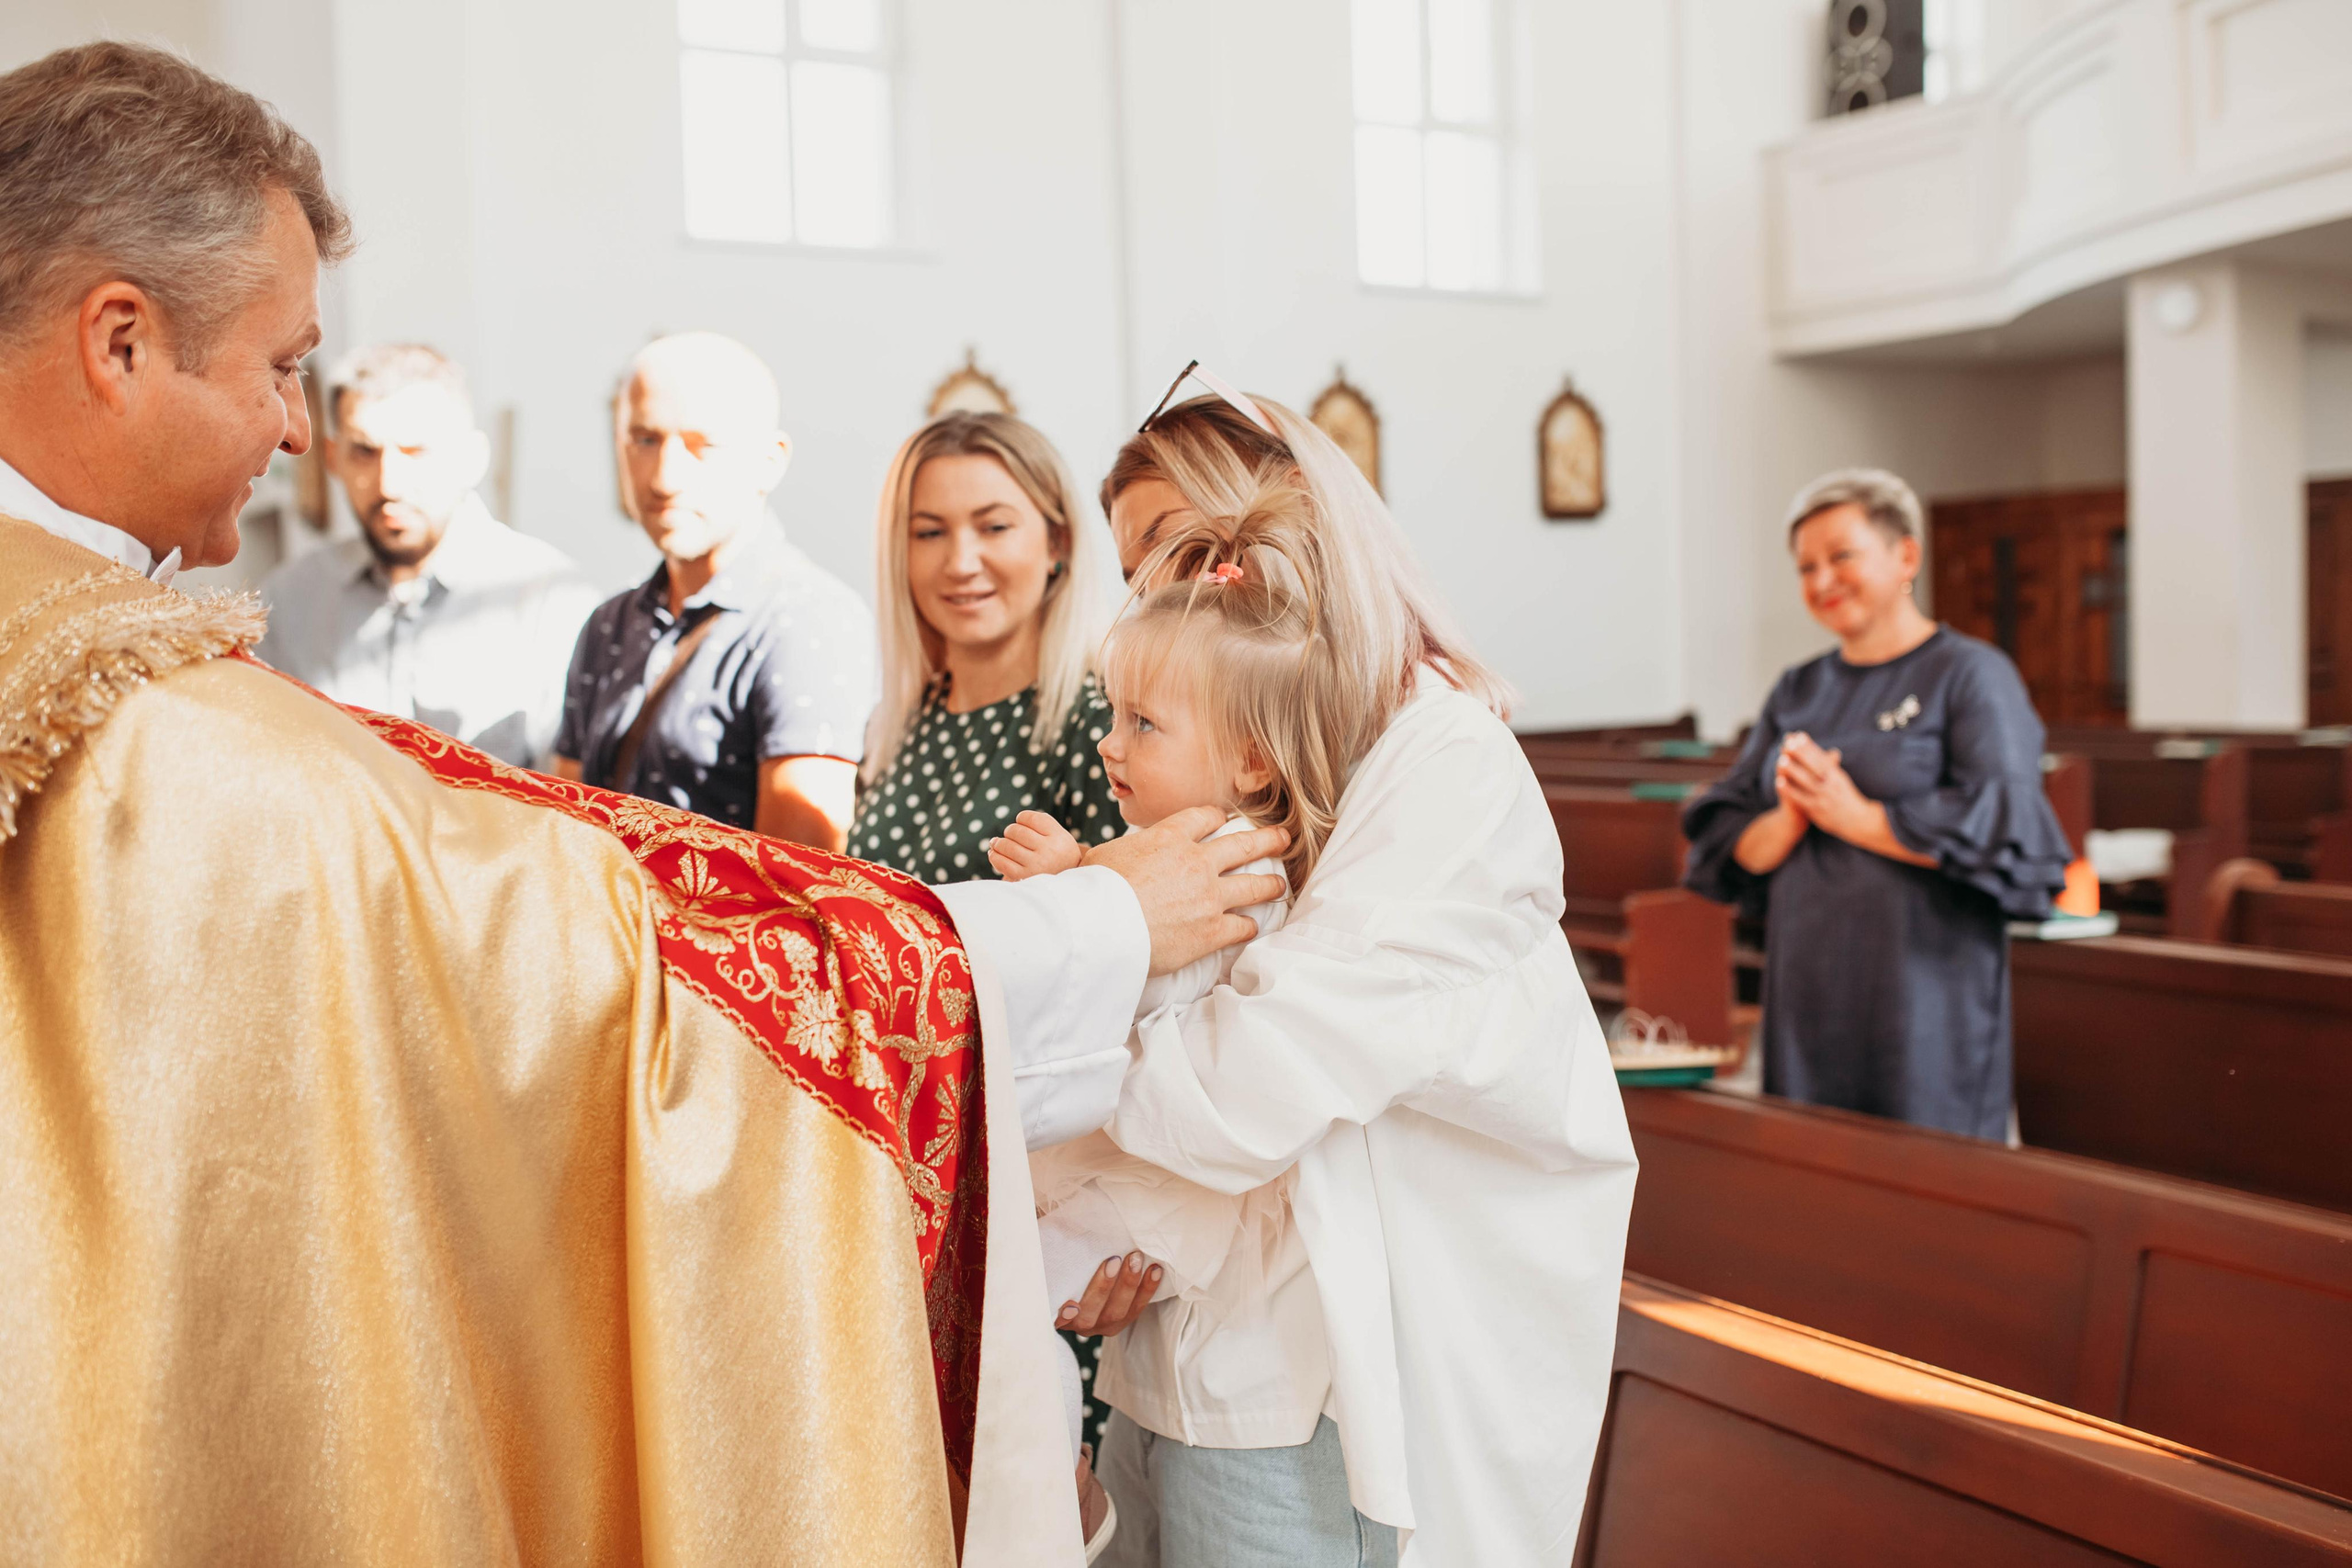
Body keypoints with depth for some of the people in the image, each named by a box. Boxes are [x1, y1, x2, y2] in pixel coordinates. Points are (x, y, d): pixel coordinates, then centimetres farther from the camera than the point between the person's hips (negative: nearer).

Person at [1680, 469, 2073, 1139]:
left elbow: (2004, 828, -15)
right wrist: (1787, 822, -13)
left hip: (1925, 1000, -5)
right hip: (1808, 995, 5)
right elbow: (1725, 843, 8)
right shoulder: (1796, 693, 13)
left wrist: (1853, 815, -14)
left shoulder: (1972, 675, -2)